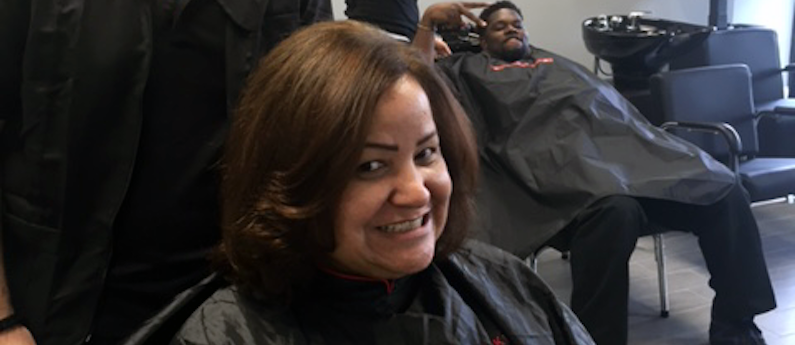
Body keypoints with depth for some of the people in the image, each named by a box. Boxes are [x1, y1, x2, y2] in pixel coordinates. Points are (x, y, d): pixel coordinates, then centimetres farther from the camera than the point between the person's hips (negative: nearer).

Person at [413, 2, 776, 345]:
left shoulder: (555, 62, 39)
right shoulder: (470, 69, 27)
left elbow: (613, 106, 32)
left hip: (625, 144, 6)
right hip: (563, 157, -6)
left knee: (725, 192, -16)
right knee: (614, 209, -42)